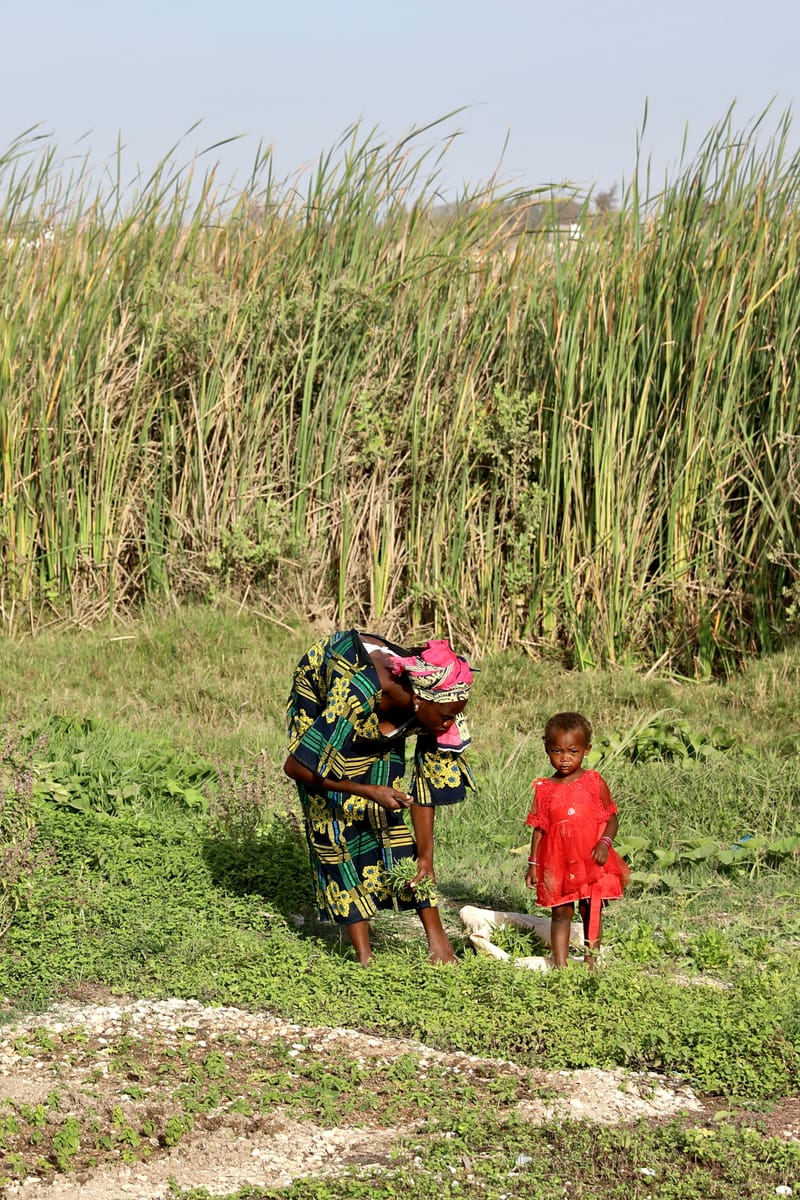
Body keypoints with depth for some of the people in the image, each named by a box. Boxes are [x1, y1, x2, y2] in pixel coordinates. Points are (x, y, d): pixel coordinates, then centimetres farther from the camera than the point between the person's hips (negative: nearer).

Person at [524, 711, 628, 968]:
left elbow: (612, 818, 1)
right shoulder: (544, 789, 4)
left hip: (591, 861, -1)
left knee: (591, 911, 6)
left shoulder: (594, 782, 0)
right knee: (560, 913, 5)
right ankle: (560, 966, 8)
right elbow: (538, 828, 8)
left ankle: (591, 961, 15)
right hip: (557, 862, 1)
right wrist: (533, 863, 4)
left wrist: (605, 843, -16)